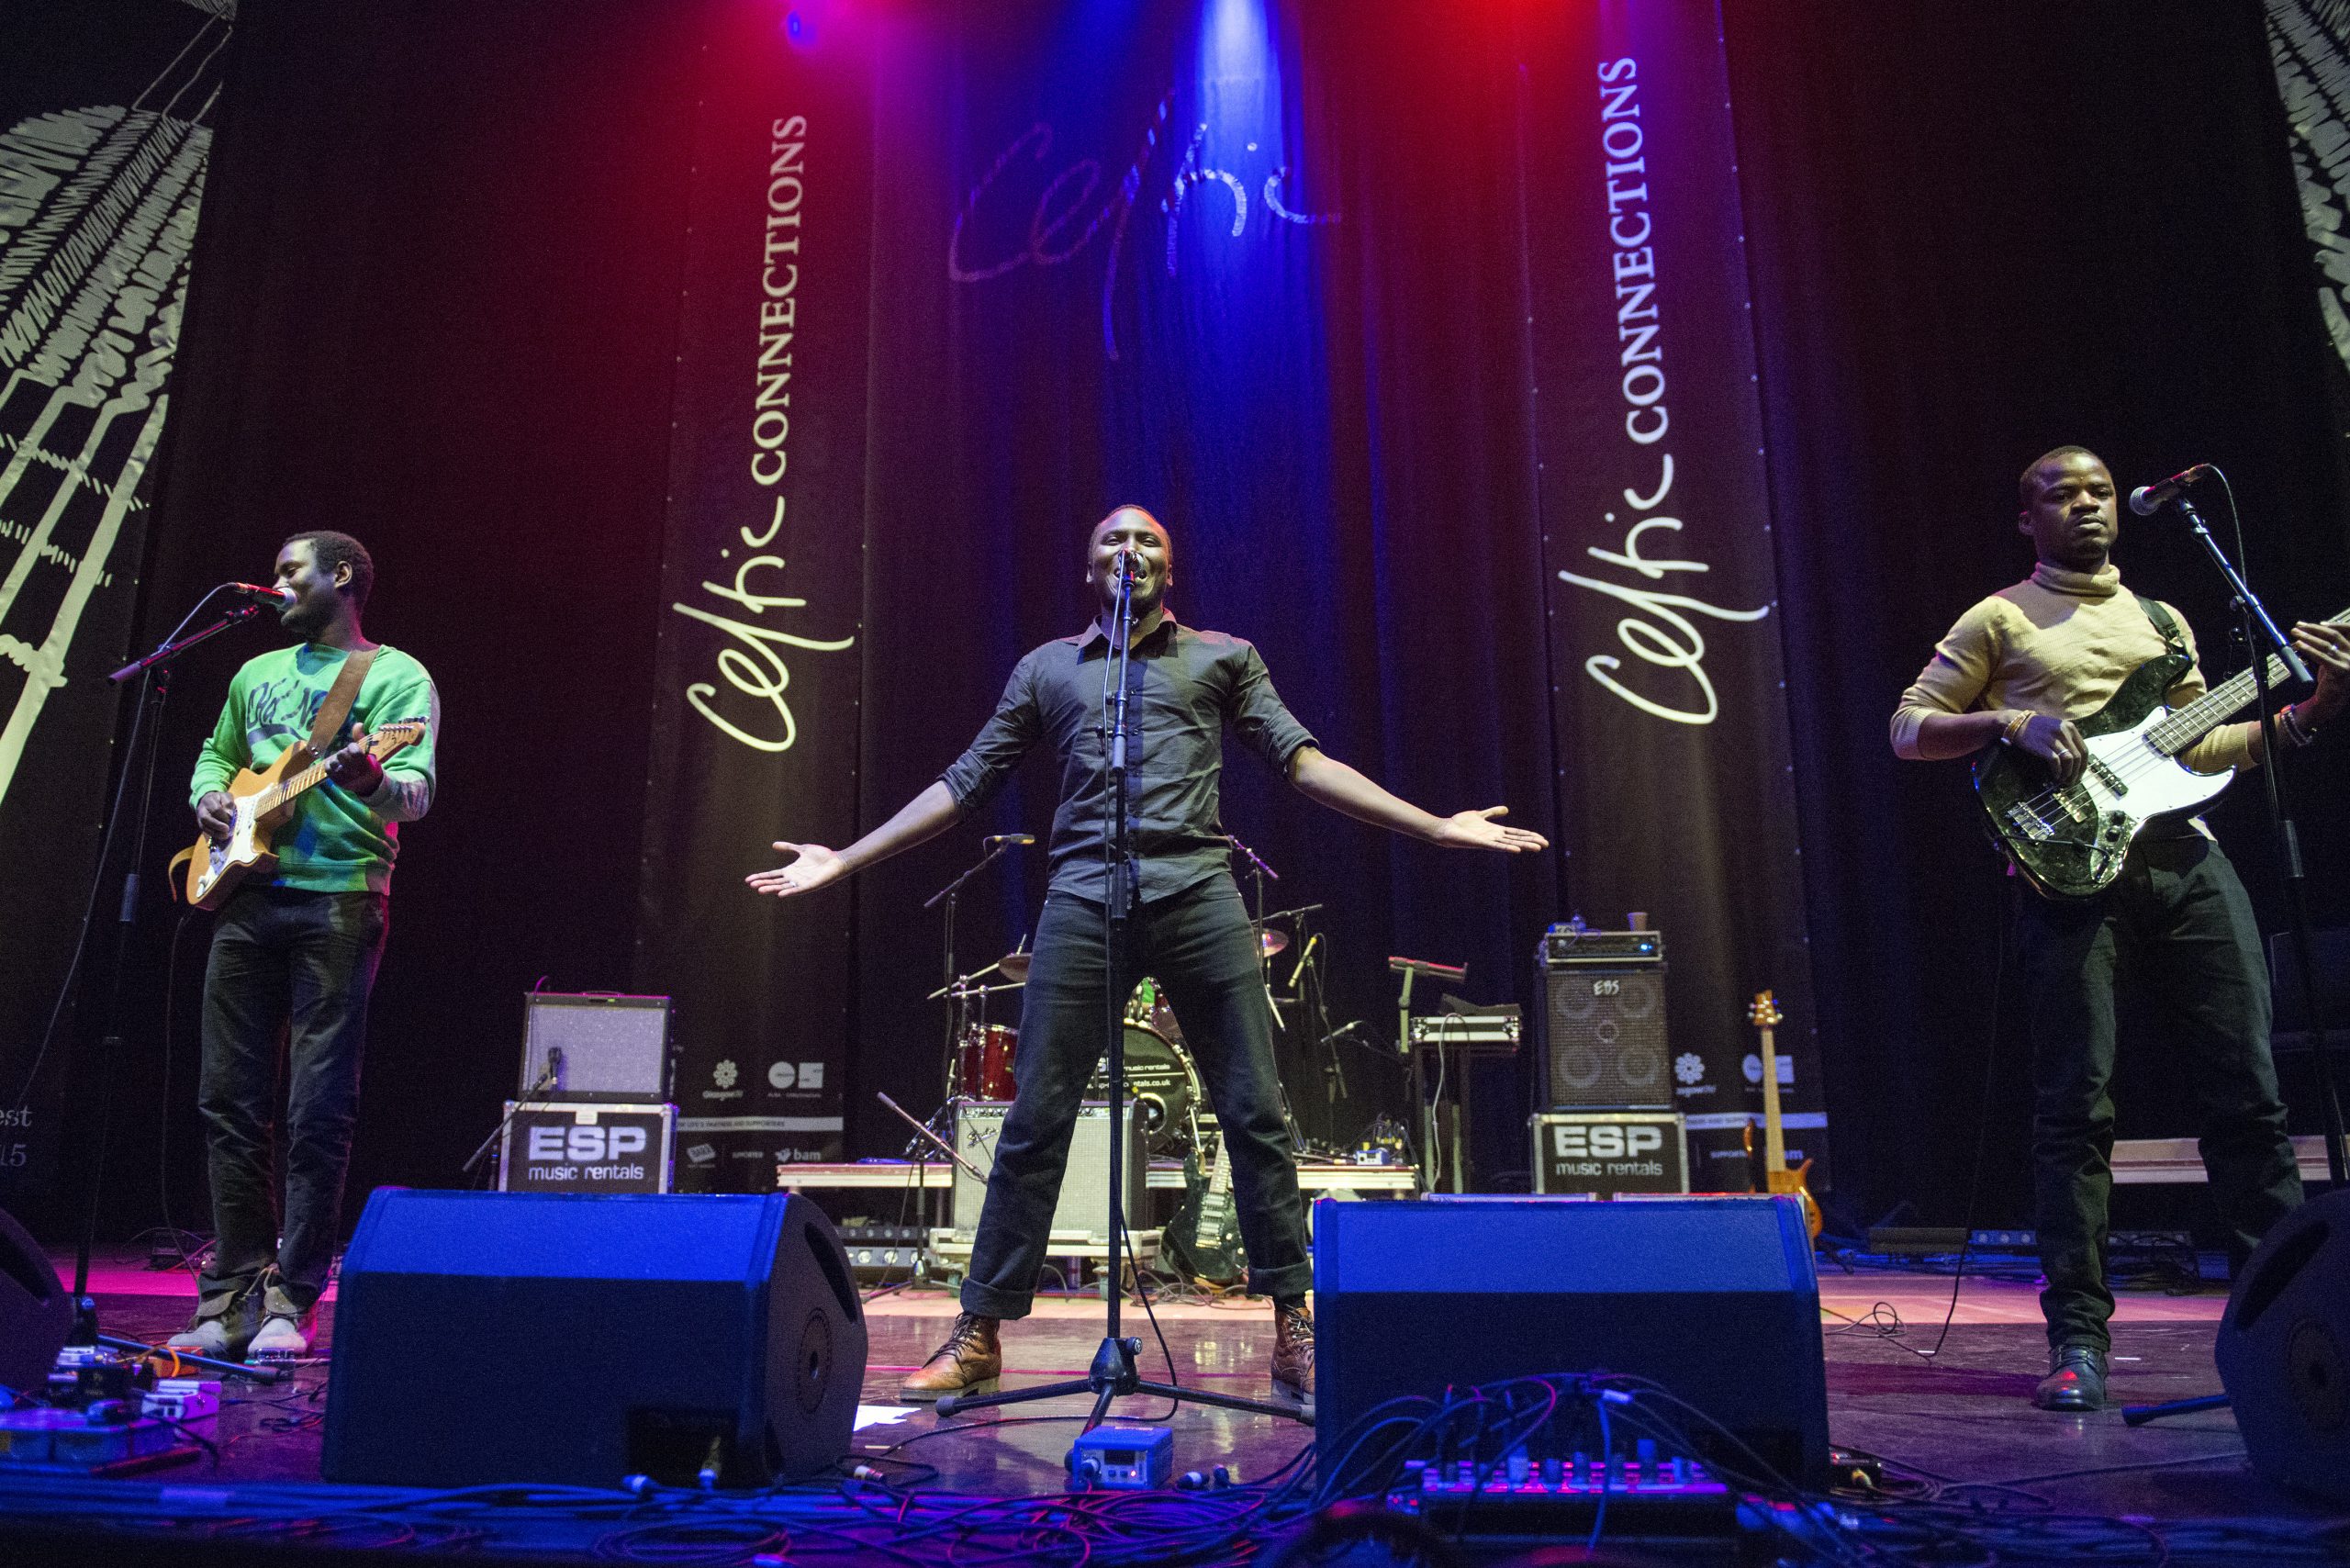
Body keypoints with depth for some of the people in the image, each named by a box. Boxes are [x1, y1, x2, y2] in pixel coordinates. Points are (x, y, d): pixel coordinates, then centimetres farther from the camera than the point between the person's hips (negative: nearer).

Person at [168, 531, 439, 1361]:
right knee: (229, 1100, 6)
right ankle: (233, 1298, 15)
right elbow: (216, 754, 32)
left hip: (340, 900, -6)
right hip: (247, 896, 6)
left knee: (317, 1111, -5)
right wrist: (209, 797, 10)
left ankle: (290, 1305, 3)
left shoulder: (397, 676, 1)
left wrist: (376, 781, -34)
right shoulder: (257, 675, 21)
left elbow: (418, 787, -11)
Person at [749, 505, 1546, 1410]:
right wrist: (844, 861, 13)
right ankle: (979, 1336, 9)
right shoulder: (1047, 669, 20)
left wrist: (1435, 827, 2)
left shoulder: (1223, 657, 17)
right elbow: (965, 783, 18)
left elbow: (1302, 761, 11)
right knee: (1034, 1121, -1)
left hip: (1199, 895, 0)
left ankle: (1295, 1333, 11)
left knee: (1255, 1115, -1)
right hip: (1082, 901, 1)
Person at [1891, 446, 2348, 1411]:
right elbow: (1909, 727, 4)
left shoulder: (2161, 622, 25)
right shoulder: (1999, 620, 10)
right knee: (2076, 1105, -5)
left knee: (2246, 1094, 3)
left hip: (2186, 859, 5)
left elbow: (2202, 747, 20)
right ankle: (2078, 1338, 0)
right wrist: (2011, 725, -11)